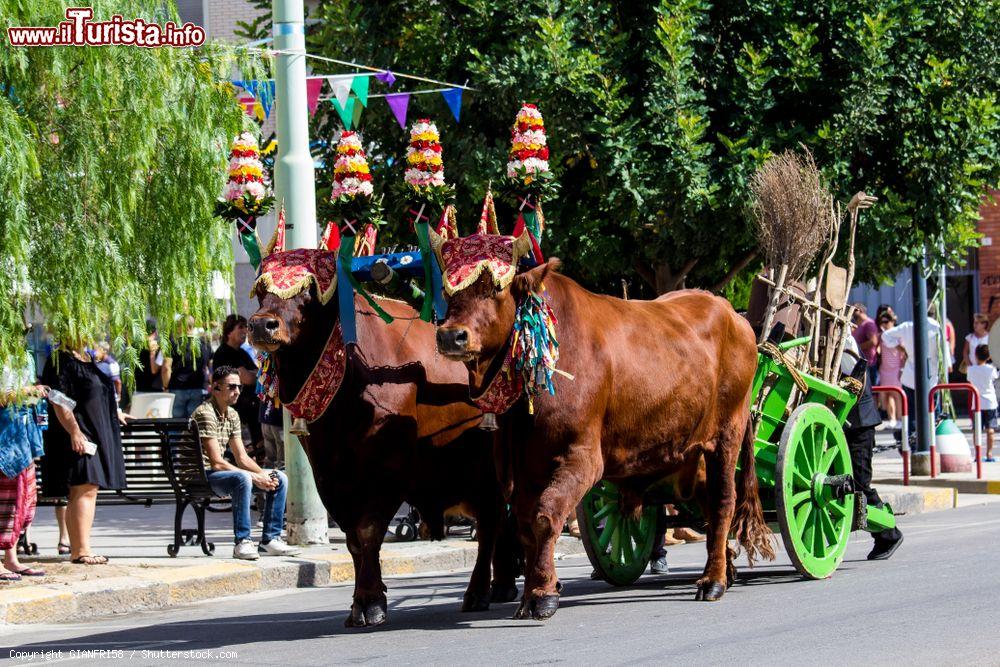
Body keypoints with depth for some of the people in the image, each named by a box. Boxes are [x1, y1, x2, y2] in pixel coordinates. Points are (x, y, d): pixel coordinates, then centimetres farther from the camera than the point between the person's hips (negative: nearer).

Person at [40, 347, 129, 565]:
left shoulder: (86, 360, 18)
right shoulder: (61, 361, -10)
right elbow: (58, 400, -18)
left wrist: (114, 412, 41)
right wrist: (74, 431, -25)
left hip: (95, 435, 10)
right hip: (77, 437, -10)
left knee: (86, 492, 8)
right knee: (85, 490, -14)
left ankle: (77, 550, 10)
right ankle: (81, 550, -14)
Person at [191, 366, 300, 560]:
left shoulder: (232, 415, 11)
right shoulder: (205, 413, -18)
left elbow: (242, 458, 10)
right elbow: (217, 463, -23)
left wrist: (263, 474, -10)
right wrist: (255, 478, -23)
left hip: (219, 473, 9)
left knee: (280, 479, 3)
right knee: (242, 478, -37)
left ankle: (270, 539, 3)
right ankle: (242, 542, -32)